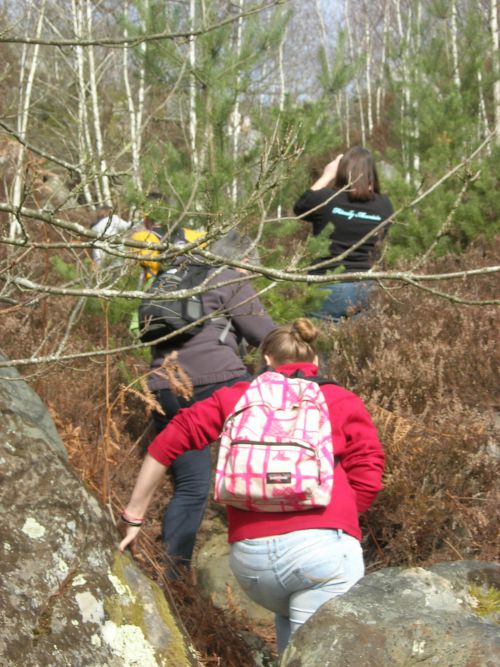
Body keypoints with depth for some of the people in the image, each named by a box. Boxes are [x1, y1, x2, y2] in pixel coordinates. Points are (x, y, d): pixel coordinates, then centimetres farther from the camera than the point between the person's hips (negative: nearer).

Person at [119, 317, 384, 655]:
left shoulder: (239, 396, 20)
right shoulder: (344, 402, 14)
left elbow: (170, 441, 14)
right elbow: (367, 479, 3)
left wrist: (134, 516, 19)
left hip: (249, 555, 3)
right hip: (322, 547, -3)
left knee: (290, 620, 31)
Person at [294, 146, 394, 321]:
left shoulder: (326, 199, -7)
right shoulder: (384, 205, -1)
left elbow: (299, 207, 16)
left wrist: (326, 176, 21)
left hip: (328, 289, -2)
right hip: (367, 290, 3)